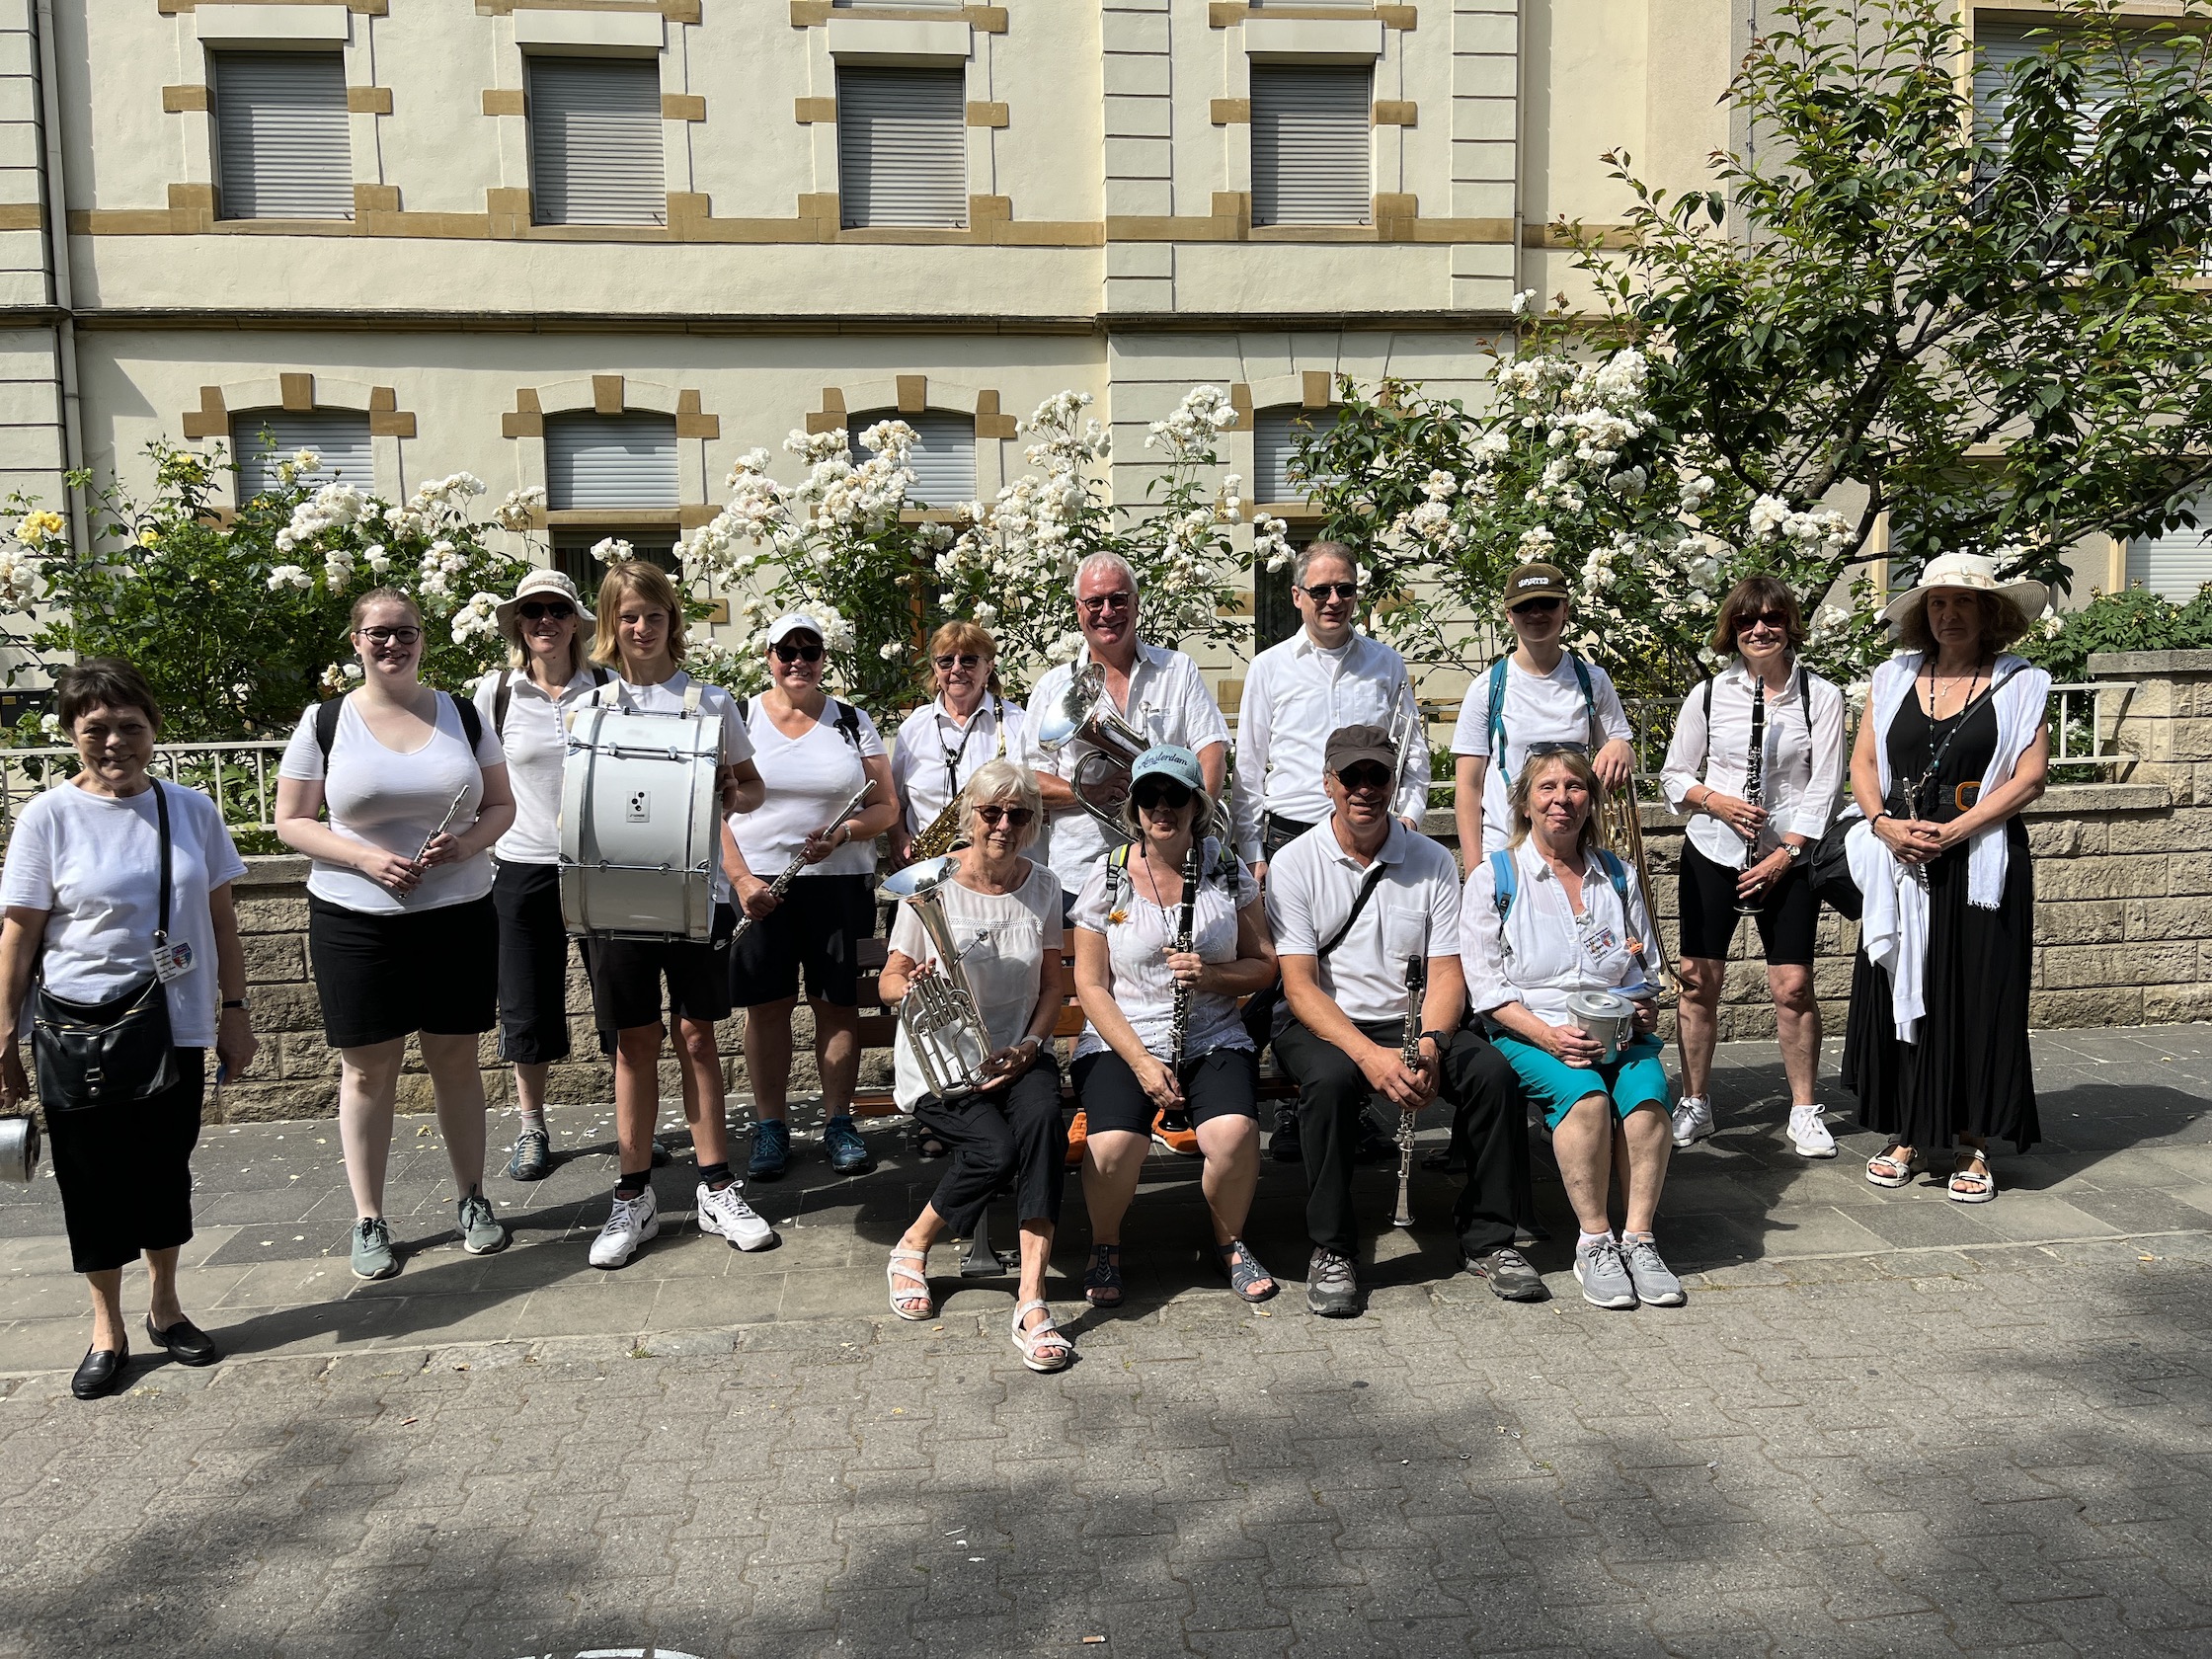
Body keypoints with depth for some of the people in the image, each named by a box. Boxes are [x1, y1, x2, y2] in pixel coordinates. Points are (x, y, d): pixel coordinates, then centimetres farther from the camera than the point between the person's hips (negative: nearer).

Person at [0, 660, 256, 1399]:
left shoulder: (191, 810, 1)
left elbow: (220, 918, 6)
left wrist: (235, 1010, 6)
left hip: (174, 1028, 2)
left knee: (166, 1169, 12)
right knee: (95, 1177, 8)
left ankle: (164, 1304, 31)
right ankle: (107, 1327, 24)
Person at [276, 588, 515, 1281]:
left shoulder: (463, 715, 4)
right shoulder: (324, 722, -1)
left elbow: (501, 805, 8)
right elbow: (291, 822, 0)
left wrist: (468, 842, -13)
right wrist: (365, 859, -16)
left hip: (459, 915, 1)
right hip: (356, 923, -1)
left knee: (455, 1061, 10)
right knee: (367, 1070, 7)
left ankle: (473, 1199, 25)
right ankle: (369, 1221, 20)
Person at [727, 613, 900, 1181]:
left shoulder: (853, 722, 7)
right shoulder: (737, 720, 5)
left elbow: (886, 808, 6)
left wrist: (841, 833, -13)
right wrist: (741, 879, -9)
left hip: (838, 884, 1)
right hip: (758, 885, 0)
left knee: (837, 1002, 2)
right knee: (766, 1005, 2)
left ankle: (839, 1122, 15)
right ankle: (770, 1125, 15)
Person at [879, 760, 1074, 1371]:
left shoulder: (1043, 884, 4)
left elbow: (1053, 985, 9)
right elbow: (889, 981, -1)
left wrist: (1029, 1046, -8)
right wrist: (913, 986, -25)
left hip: (1018, 1054, 3)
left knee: (1042, 1120, -31)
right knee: (995, 1147, -29)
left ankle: (1031, 1299, -27)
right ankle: (911, 1249, 1)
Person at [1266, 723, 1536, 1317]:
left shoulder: (1432, 862, 4)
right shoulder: (1295, 863, -5)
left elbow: (1446, 974, 1)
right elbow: (1299, 985, -12)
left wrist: (1428, 1046, -21)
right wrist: (1370, 1055, -26)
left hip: (1411, 1023, 3)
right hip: (1321, 1023, -3)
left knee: (1491, 1071, -23)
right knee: (1332, 1079, -35)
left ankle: (1488, 1236, -4)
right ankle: (1330, 1251, -17)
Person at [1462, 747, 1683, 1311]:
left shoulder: (1618, 876, 18)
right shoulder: (1494, 877, 5)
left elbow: (1643, 972, 22)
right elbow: (1486, 985, -3)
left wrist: (1643, 1008, -3)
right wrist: (1548, 1035, -18)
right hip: (1528, 1031, -3)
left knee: (1647, 1089, -29)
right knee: (1584, 1092, -33)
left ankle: (1639, 1238, -22)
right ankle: (1595, 1243, -22)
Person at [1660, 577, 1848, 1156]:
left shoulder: (1821, 696, -1)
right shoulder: (1708, 694, 3)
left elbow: (1824, 788, -4)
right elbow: (1674, 776, 7)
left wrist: (1783, 855, -11)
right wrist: (1717, 802, -12)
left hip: (1788, 857, -1)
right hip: (1712, 852, 1)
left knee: (1792, 984, -4)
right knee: (1699, 979, 1)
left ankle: (1804, 1111, 12)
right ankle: (1694, 1104, 15)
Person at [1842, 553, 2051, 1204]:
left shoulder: (2020, 684, 2)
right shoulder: (1893, 679, 10)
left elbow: (2030, 776, -6)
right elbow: (1863, 763, 8)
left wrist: (1954, 831, -16)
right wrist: (1885, 824, -10)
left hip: (1981, 864, -2)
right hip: (1900, 860, 3)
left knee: (1976, 1000, 1)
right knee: (1900, 995, 5)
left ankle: (1973, 1146, 12)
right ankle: (1905, 1135, 16)